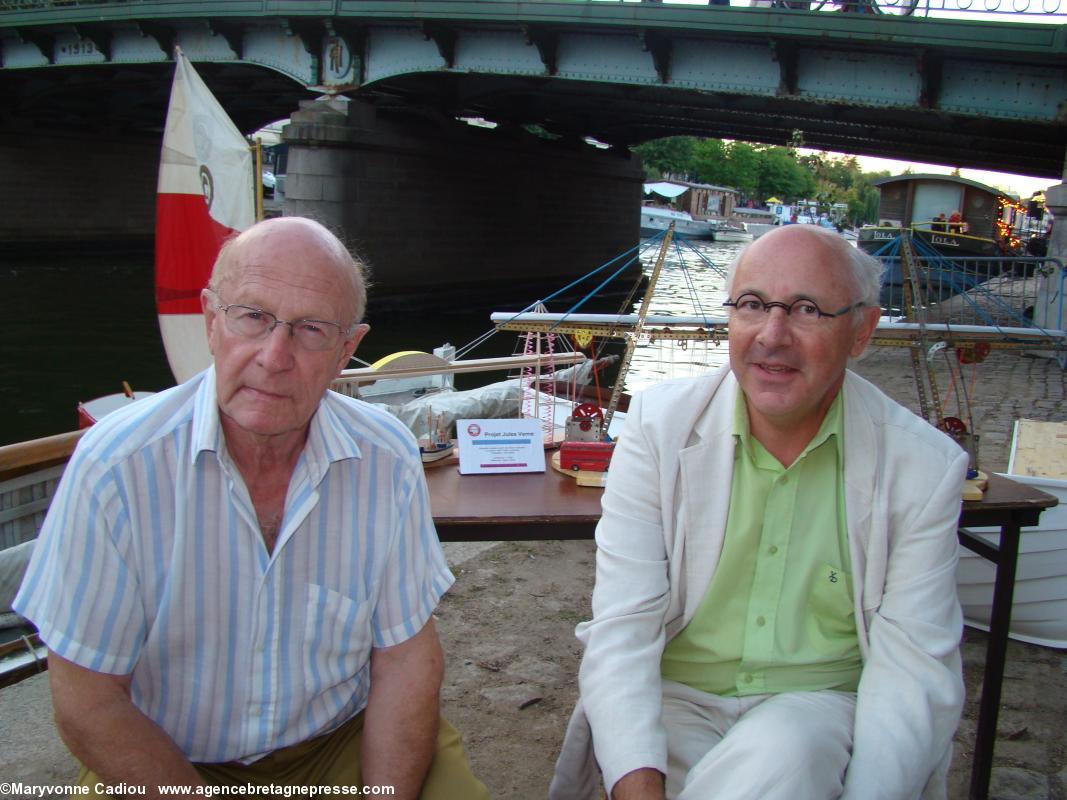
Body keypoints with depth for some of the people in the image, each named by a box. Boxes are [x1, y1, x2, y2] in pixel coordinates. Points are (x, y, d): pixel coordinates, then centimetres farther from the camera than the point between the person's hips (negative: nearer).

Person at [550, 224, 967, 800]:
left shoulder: (925, 466, -6)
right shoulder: (659, 423, -7)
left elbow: (913, 666, -7)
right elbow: (623, 625, -12)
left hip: (821, 699, 1)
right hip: (673, 695, 0)